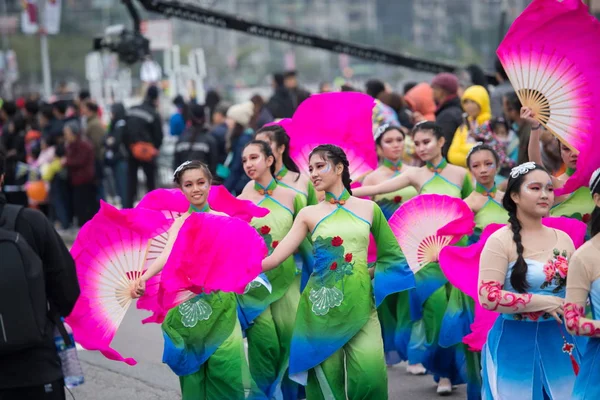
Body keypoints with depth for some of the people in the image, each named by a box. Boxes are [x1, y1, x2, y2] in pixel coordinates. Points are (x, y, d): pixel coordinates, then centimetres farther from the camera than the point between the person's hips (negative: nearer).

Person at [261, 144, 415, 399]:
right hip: (321, 305, 0)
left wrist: (368, 274, 1)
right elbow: (276, 257, -4)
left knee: (369, 373, -14)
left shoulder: (368, 209, 7)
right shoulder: (309, 214, 5)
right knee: (327, 377, 0)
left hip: (359, 304, 0)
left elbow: (392, 254, 14)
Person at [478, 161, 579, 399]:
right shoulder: (500, 241, -9)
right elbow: (488, 297, -17)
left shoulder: (563, 239, 7)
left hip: (558, 342, 5)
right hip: (515, 345, -5)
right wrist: (541, 302, -17)